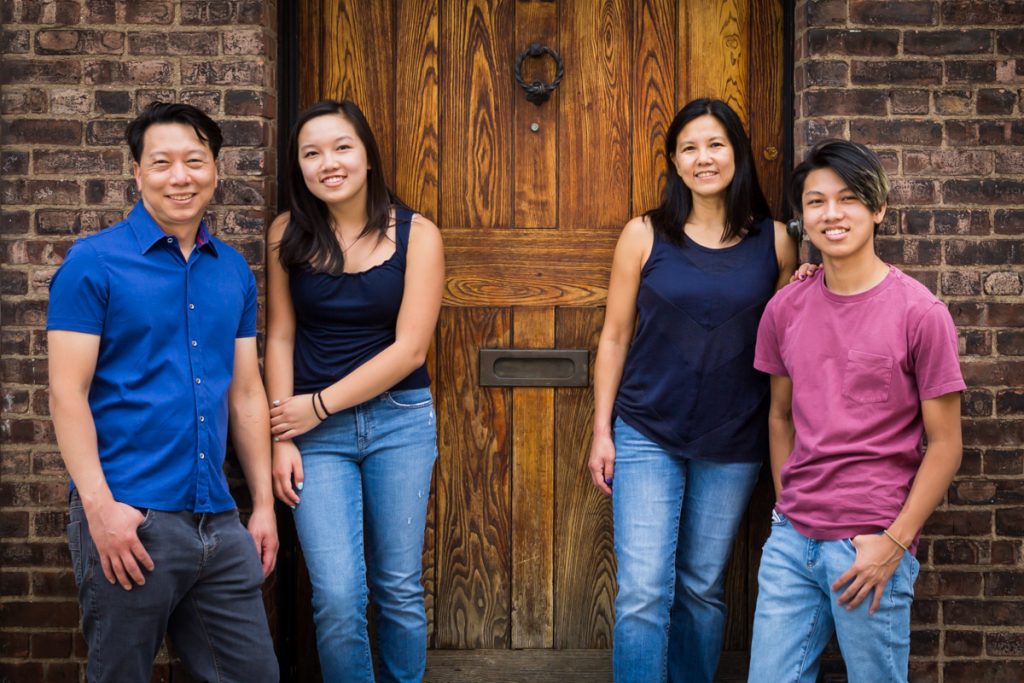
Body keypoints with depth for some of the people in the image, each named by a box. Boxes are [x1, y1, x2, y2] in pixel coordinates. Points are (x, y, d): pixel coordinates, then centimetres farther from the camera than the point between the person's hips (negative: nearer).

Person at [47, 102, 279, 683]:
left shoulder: (234, 270, 11)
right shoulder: (94, 263, -4)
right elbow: (68, 392, -9)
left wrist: (264, 503, 12)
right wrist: (99, 504, -17)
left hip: (219, 521, 5)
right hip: (129, 522, -5)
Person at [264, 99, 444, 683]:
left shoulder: (416, 235, -5)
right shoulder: (288, 234, 0)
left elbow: (409, 349, -9)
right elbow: (280, 337, 3)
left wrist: (318, 405, -9)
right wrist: (282, 436, -2)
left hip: (400, 422, 0)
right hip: (317, 435, 1)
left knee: (399, 589, 7)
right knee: (338, 597, -6)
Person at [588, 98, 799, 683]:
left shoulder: (774, 241, 1)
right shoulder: (645, 235, -2)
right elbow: (614, 337, 2)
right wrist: (602, 430, -1)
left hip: (734, 441, 1)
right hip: (646, 435, -1)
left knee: (704, 587, 13)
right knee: (643, 593, -6)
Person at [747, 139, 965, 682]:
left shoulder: (919, 312, -8)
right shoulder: (785, 309, 5)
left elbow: (944, 445, -6)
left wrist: (894, 542, -11)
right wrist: (788, 507, 9)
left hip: (871, 546, -4)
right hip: (791, 540, 4)